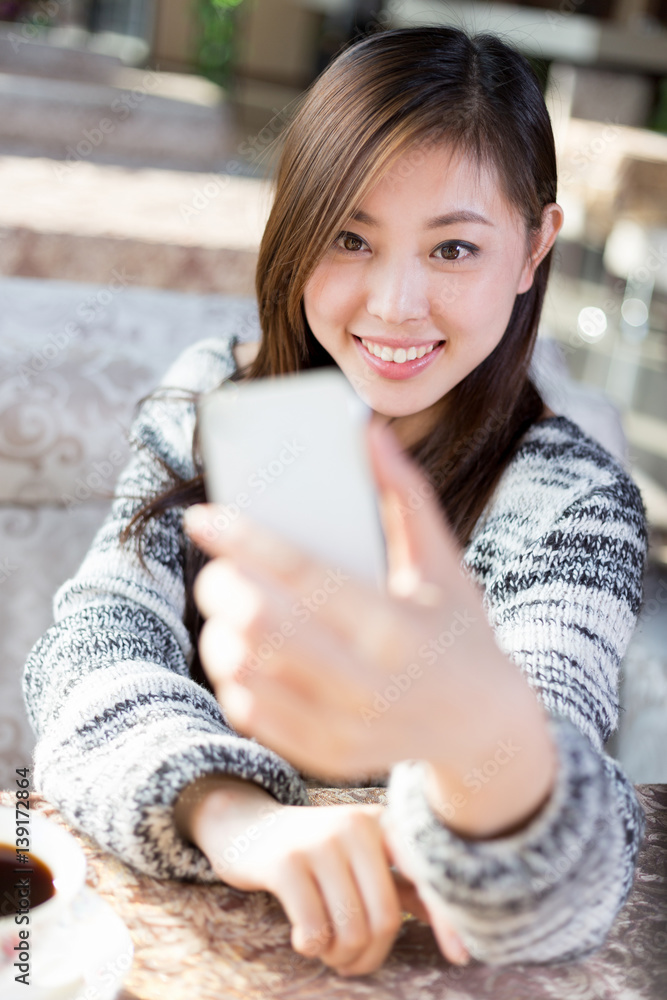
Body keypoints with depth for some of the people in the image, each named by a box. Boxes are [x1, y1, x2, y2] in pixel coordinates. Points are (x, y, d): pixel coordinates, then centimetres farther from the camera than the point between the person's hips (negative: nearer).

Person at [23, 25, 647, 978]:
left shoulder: (572, 501, -12)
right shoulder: (211, 399, -1)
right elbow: (97, 637, -11)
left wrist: (485, 737, -47)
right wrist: (232, 815, -31)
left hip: (382, 962, 0)